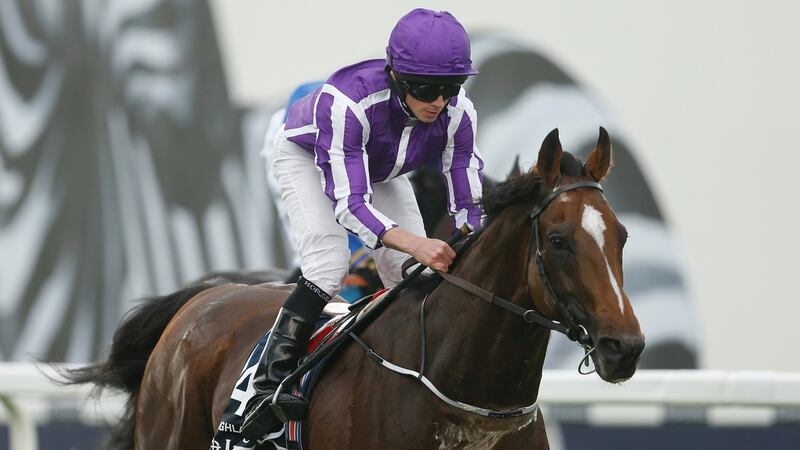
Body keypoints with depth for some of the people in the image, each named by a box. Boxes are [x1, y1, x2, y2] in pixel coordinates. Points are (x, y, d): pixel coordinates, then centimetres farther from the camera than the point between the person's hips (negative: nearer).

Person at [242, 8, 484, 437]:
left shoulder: (458, 113, -31)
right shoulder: (346, 100, -46)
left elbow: (468, 207, -23)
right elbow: (349, 203, -46)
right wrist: (414, 243, -62)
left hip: (380, 168, 5)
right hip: (307, 156, -5)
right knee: (328, 266, -26)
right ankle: (266, 386, -24)